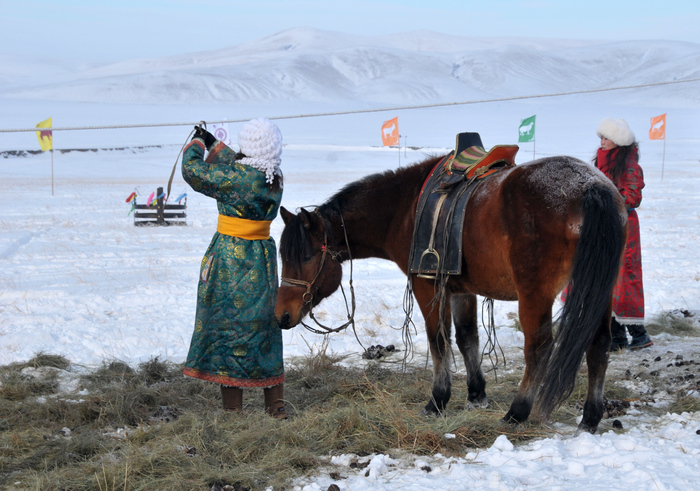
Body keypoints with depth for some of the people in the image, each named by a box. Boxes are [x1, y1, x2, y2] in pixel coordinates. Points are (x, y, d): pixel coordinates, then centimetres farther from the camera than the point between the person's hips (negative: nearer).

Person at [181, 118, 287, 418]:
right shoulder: (275, 179, 2)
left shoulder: (238, 177, -20)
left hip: (230, 260, -7)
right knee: (264, 327, 15)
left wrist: (196, 145, 9)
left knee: (228, 328, 1)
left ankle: (233, 412, 5)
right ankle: (277, 408, 21)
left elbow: (193, 170, -10)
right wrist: (213, 144, 29)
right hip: (263, 257, 7)